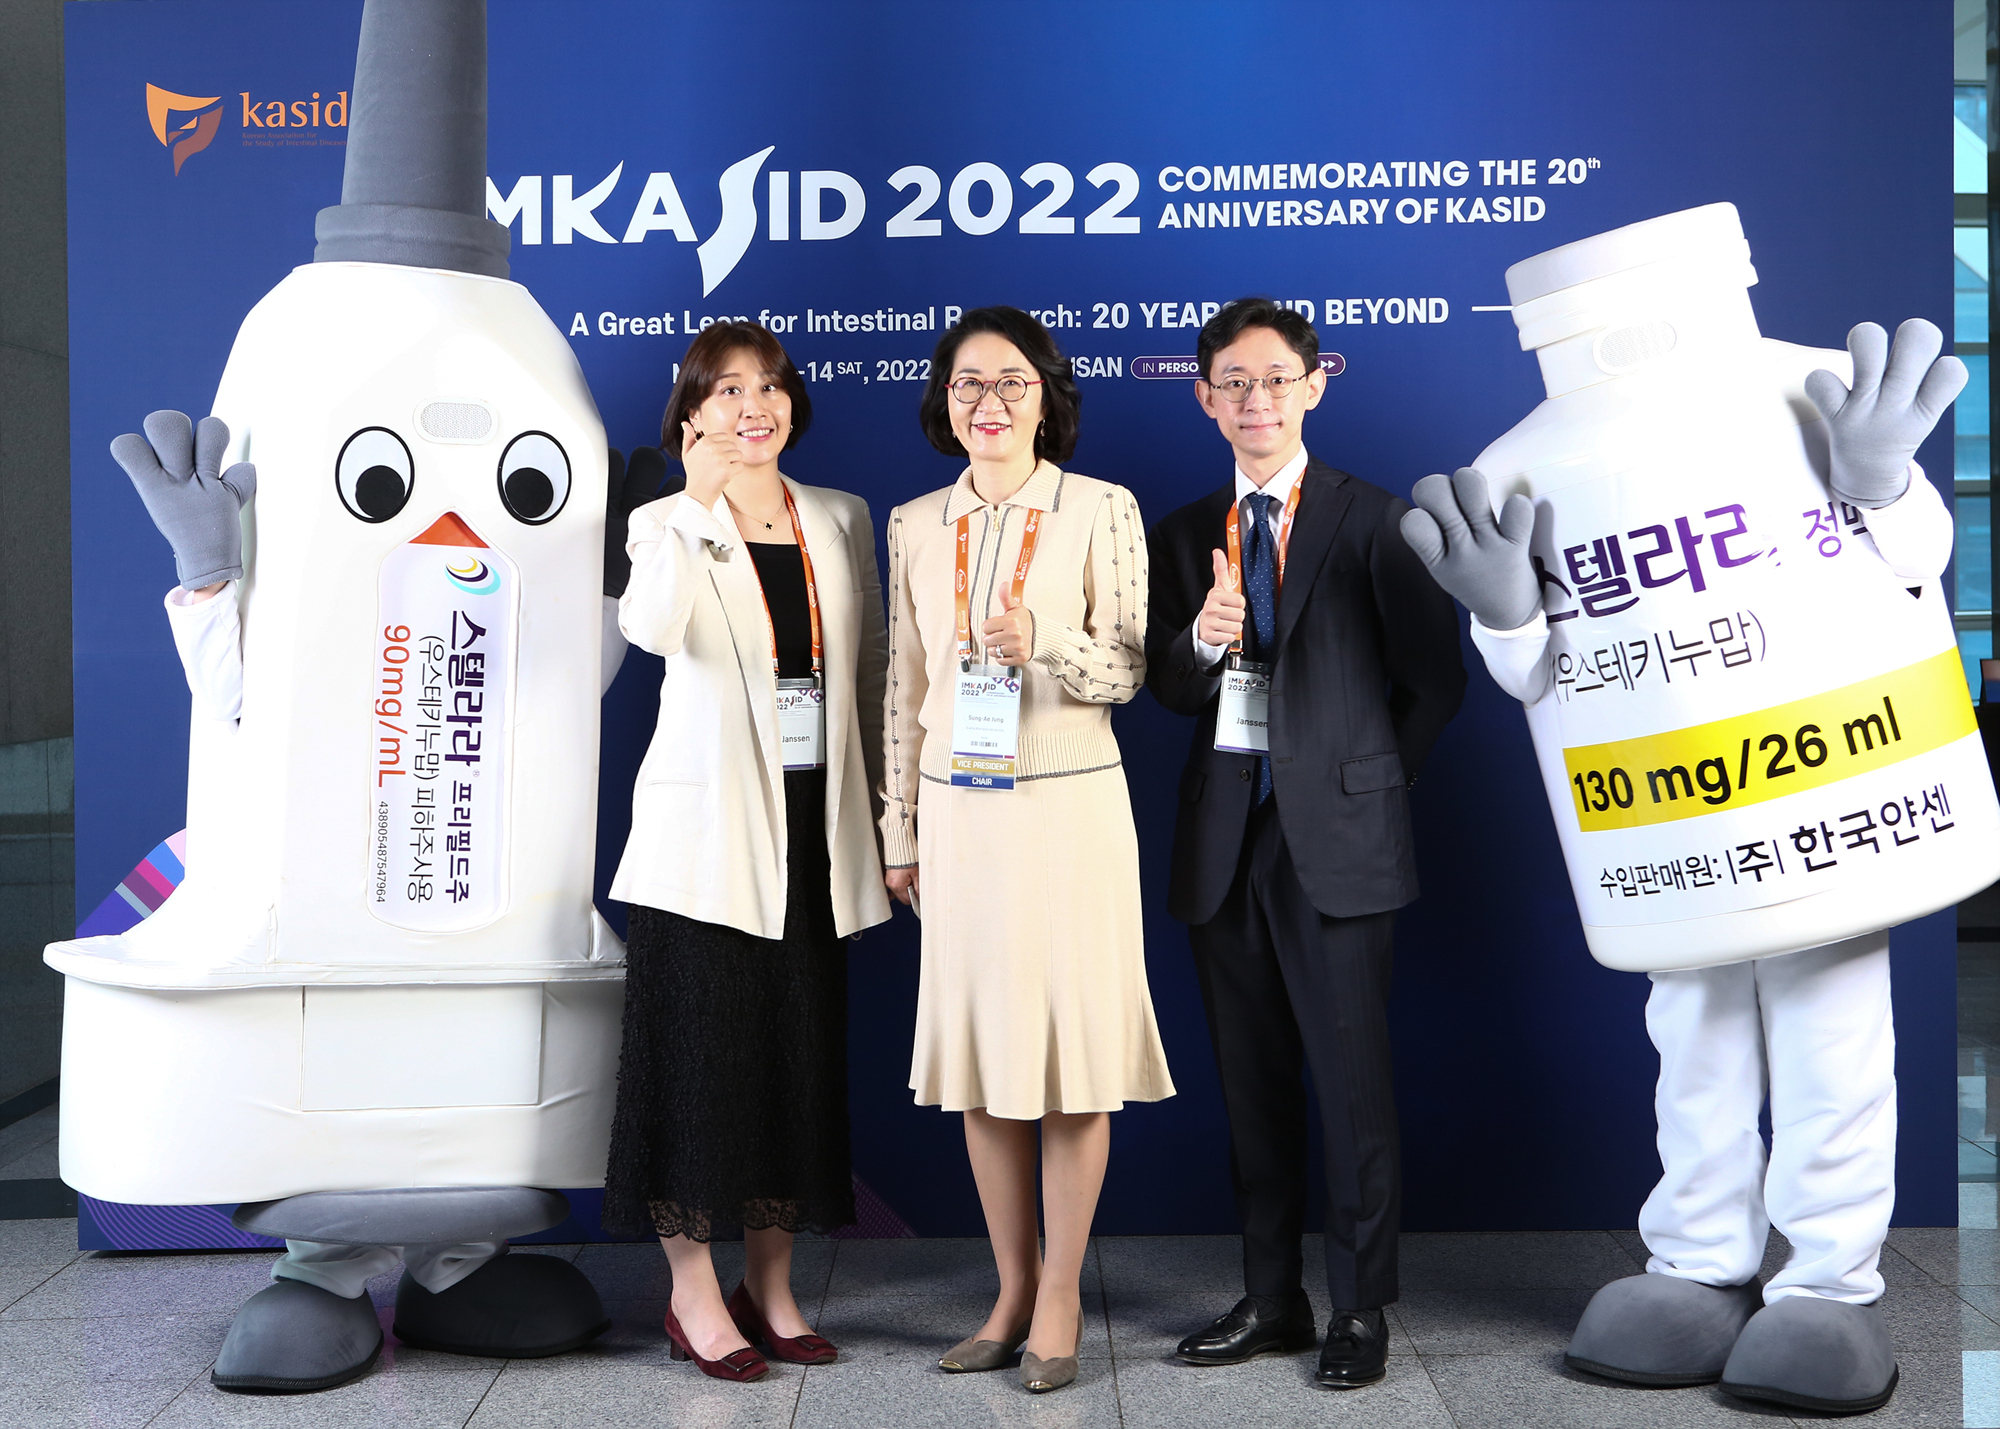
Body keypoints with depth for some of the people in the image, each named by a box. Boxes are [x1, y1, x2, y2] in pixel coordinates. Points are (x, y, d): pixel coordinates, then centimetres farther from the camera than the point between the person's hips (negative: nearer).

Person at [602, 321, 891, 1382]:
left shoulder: (840, 521, 10)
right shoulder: (668, 525, -1)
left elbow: (869, 673, 11)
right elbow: (651, 629, -24)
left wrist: (882, 810, 7)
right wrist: (705, 500, -21)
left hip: (816, 827, 4)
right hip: (707, 828, -4)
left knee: (800, 1052, 8)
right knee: (700, 1051, -1)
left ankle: (770, 1286, 20)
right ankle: (695, 1296, 12)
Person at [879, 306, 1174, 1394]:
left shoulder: (1101, 511, -2)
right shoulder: (916, 526, 9)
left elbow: (1133, 668, -3)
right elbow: (906, 688, 12)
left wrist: (1042, 640, -21)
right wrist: (901, 829, 13)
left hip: (1070, 808, -3)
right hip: (959, 813, 4)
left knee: (1071, 1046, -1)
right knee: (978, 1050, 7)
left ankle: (1060, 1298, 11)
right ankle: (1013, 1289, 19)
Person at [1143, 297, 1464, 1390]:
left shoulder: (1371, 520, -2)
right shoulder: (1185, 534, 11)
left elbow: (1434, 677, 0)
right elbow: (1168, 694, 6)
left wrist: (1368, 778, 2)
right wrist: (1203, 639, -14)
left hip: (1334, 836, -5)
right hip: (1224, 837, 5)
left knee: (1352, 1078, -1)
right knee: (1251, 1080, 11)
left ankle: (1359, 1310, 11)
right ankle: (1271, 1299, 23)